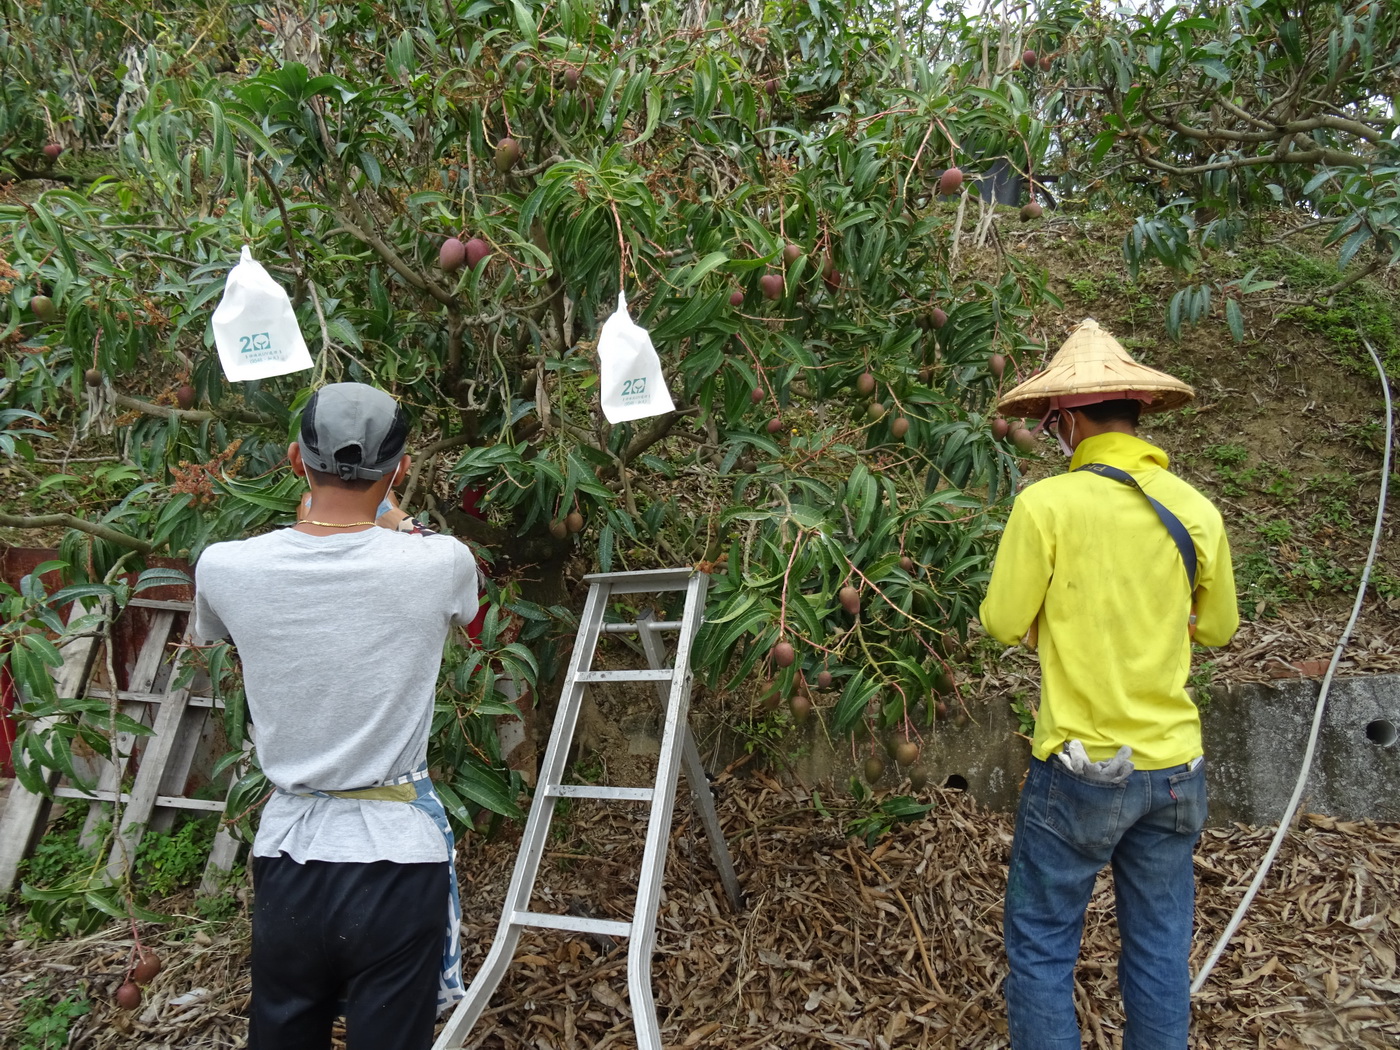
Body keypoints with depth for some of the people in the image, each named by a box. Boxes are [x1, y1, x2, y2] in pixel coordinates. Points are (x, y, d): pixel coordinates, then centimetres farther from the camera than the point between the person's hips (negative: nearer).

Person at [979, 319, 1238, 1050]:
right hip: (1175, 768, 5)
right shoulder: (1196, 512, 0)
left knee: (1041, 944, 10)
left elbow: (1004, 624, -8)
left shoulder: (1047, 504, -14)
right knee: (1160, 950, 17)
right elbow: (1216, 627, 12)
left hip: (1082, 767, -4)